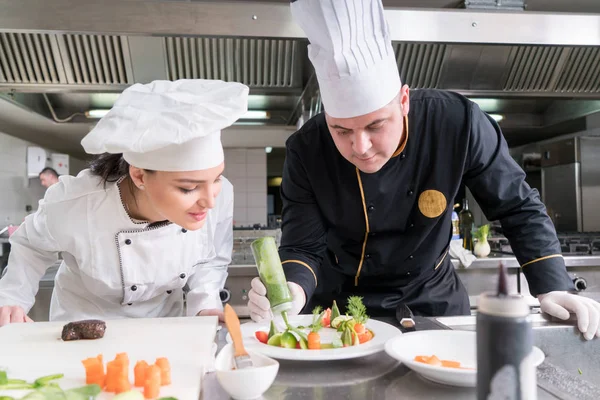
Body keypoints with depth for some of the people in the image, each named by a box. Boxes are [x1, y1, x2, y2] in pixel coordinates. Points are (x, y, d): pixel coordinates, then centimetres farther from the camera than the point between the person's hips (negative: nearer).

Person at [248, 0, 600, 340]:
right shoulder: (307, 151, -21)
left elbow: (519, 207, -10)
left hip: (430, 301, 2)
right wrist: (293, 292, -36)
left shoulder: (458, 123, -23)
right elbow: (303, 247, -16)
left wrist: (553, 288, -16)